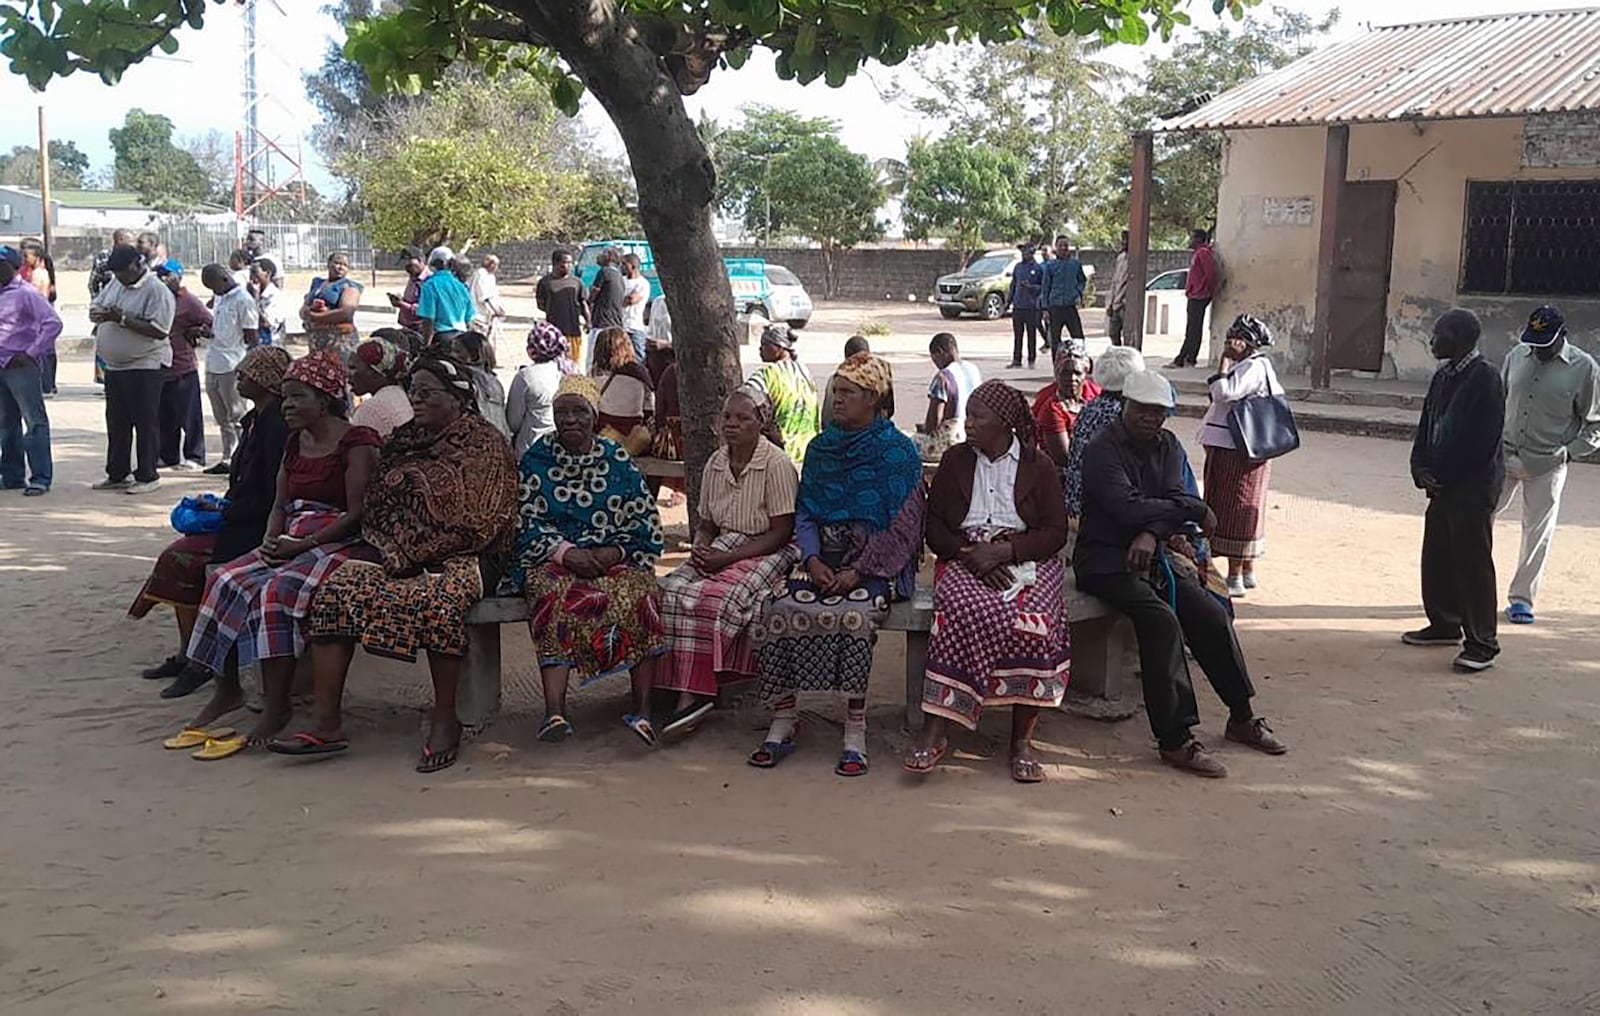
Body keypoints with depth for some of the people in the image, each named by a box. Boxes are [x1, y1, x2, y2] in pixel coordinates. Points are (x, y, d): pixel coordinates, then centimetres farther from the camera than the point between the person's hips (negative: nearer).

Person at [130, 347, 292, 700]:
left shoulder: (277, 425, -18)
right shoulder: (256, 418, 14)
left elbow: (272, 498, -21)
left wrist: (225, 511, -14)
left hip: (256, 528, -10)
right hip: (241, 521, 10)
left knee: (182, 558, -15)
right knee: (179, 555, -1)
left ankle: (194, 659, -7)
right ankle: (186, 655, 2)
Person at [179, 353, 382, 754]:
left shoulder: (356, 443, -8)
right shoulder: (295, 442, 18)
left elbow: (356, 514, -14)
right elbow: (280, 504, 19)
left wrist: (302, 544, -18)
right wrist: (271, 539, -3)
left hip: (337, 543, -8)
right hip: (291, 542, 8)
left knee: (277, 592, -31)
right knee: (225, 581, -13)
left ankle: (276, 708, -27)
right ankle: (226, 689, -5)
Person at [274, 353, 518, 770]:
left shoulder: (484, 443, -1)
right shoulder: (403, 439, 18)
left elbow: (482, 522, -9)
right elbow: (376, 505, 17)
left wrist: (420, 552, -13)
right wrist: (394, 551, -3)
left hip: (459, 555, -6)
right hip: (394, 548, 6)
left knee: (440, 600, -37)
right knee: (336, 590, -19)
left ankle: (445, 720, -20)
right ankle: (325, 722, -21)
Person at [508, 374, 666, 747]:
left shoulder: (618, 461, 10)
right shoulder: (536, 459, 8)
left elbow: (645, 524, 7)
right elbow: (526, 522, 2)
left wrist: (614, 553, -12)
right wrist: (566, 553, -14)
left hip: (613, 559, 1)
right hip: (552, 559, -1)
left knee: (641, 593, -31)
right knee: (554, 596, -35)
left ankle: (643, 708, -33)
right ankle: (555, 711, -44)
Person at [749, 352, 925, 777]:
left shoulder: (899, 452, -1)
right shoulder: (820, 448, 15)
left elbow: (903, 527, -8)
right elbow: (804, 512, 14)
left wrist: (859, 571, -17)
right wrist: (812, 560, -6)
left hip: (876, 561, -5)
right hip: (824, 555, 5)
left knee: (853, 614, -35)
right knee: (781, 609, -23)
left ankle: (855, 737, -27)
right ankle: (782, 724, -13)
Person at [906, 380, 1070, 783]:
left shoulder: (1039, 466, 7)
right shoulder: (955, 460, 12)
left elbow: (1055, 532, 1)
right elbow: (934, 528, 9)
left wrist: (1004, 551, -14)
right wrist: (969, 554, -11)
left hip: (1024, 559, 0)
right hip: (965, 558, 0)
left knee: (1032, 621, -33)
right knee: (964, 611, -34)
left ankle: (1022, 739, -24)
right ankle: (934, 731, -33)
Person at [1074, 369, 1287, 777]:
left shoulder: (1167, 446, 12)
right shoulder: (1103, 450, -11)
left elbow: (1172, 498, -2)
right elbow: (1129, 509, -23)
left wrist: (1152, 533, -23)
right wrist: (1197, 510, -15)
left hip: (1152, 555, 7)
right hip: (1105, 559, -7)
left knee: (1213, 615, -8)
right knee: (1161, 620, -29)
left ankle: (1242, 717, 11)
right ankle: (1175, 740, -28)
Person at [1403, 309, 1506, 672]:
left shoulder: (1484, 377, -14)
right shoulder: (1444, 376, 11)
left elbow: (1484, 439, -18)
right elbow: (1427, 425, 14)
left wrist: (1442, 475, -14)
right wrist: (1421, 468, -1)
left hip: (1474, 485, -9)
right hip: (1443, 483, 9)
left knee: (1473, 561, -5)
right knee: (1436, 557, 15)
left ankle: (1482, 643, 2)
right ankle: (1445, 624, 30)